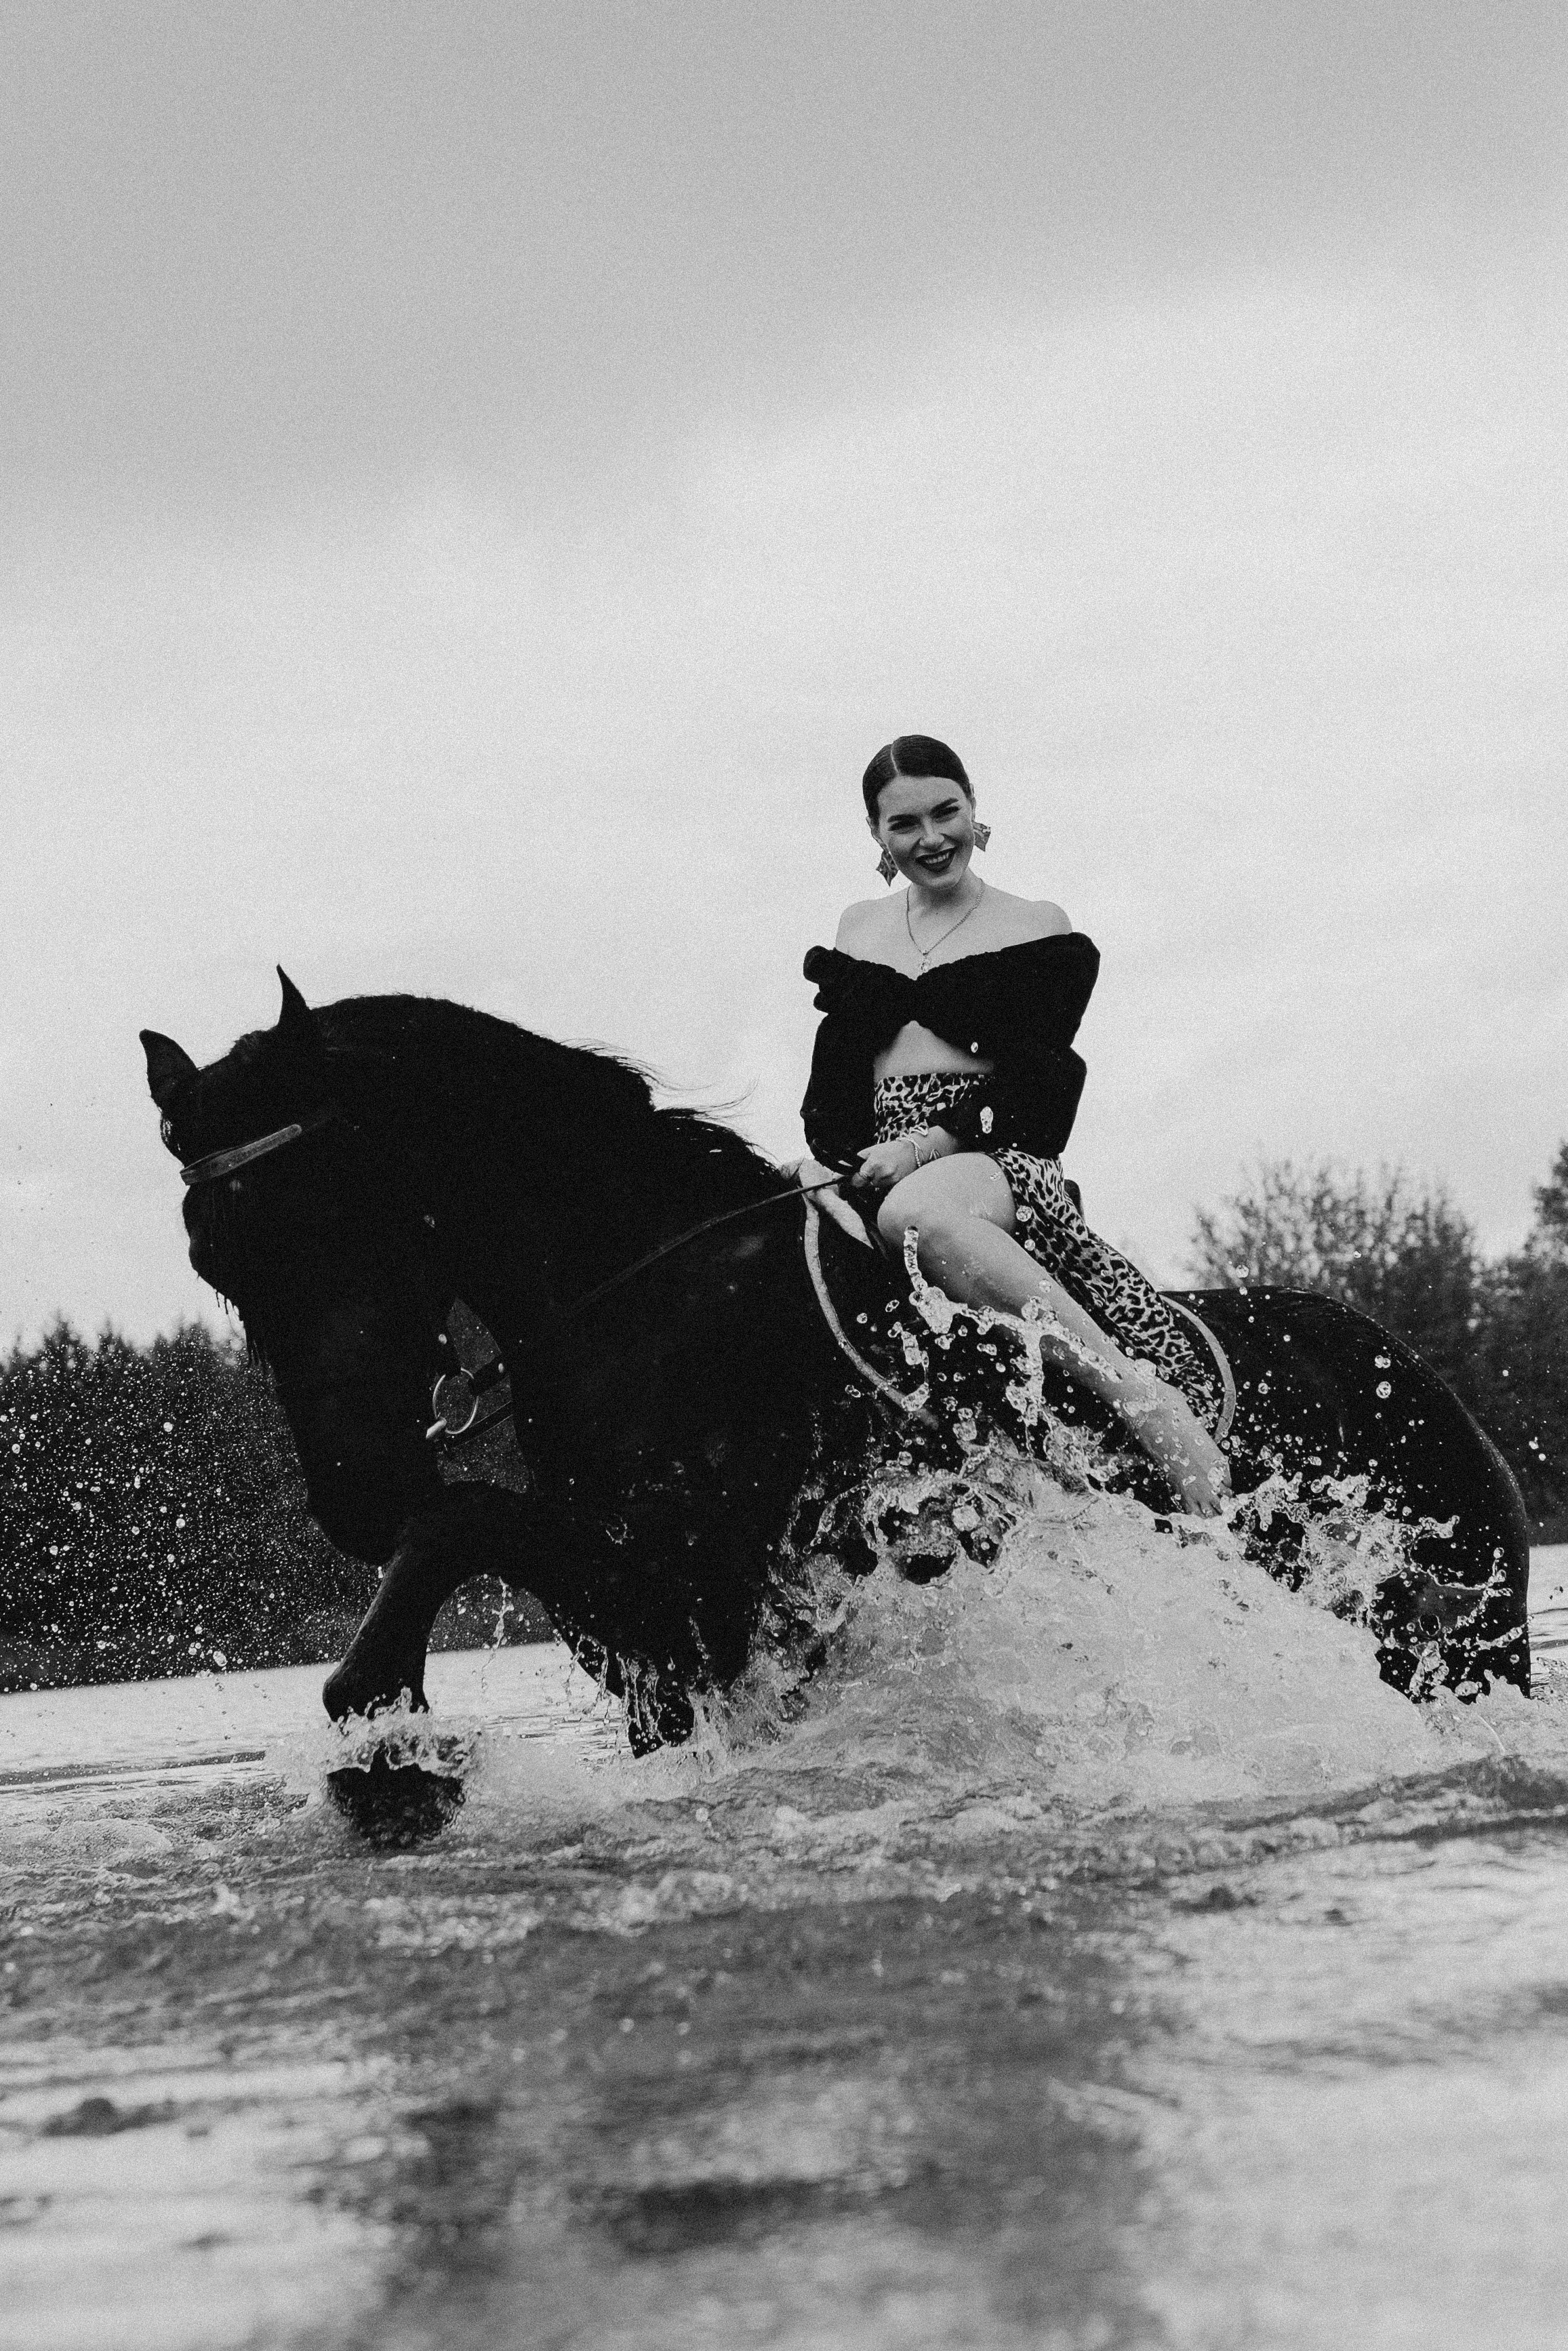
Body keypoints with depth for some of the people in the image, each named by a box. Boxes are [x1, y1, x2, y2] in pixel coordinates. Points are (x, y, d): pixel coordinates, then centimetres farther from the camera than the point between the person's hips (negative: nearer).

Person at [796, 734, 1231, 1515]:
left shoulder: (1037, 930, 10)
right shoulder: (857, 931, 23)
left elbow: (1035, 1081, -1)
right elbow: (833, 1072, 17)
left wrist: (925, 1144, -16)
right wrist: (829, 1159, -5)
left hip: (996, 1153, -6)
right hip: (869, 1164, 6)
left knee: (917, 1214, -42)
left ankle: (1149, 1399, -46)